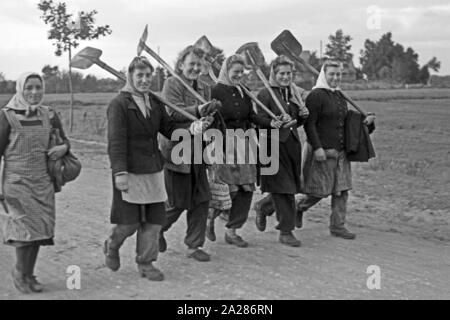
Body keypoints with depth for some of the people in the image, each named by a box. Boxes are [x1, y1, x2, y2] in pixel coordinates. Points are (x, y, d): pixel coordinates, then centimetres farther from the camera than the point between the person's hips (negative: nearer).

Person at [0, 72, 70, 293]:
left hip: (43, 182, 4)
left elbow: (64, 140, 18)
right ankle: (20, 273, 15)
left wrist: (63, 148, -7)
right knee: (26, 227, -9)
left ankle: (29, 275, 23)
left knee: (39, 229, 6)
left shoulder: (49, 116, 5)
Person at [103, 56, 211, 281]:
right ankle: (112, 246, 32)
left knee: (154, 219, 7)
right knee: (130, 222, 0)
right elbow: (116, 141, -15)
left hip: (154, 169, 6)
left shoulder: (154, 102, 12)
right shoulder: (119, 104, -9)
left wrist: (190, 130, -6)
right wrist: (120, 172, -22)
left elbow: (169, 127, 13)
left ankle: (146, 263, 22)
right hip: (130, 171, -6)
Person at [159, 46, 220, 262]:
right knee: (178, 202, 2)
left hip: (197, 151, 6)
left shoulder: (204, 88, 13)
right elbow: (174, 113, -21)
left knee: (201, 199, 4)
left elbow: (205, 116, 13)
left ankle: (194, 245, 17)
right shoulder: (171, 84, -7)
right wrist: (198, 111, -35)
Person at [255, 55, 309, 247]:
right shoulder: (265, 95, -8)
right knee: (283, 190, -5)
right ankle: (286, 232, 3)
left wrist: (303, 116, 1)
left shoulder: (295, 93, 14)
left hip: (292, 144, 7)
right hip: (274, 146, -7)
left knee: (290, 189, 9)